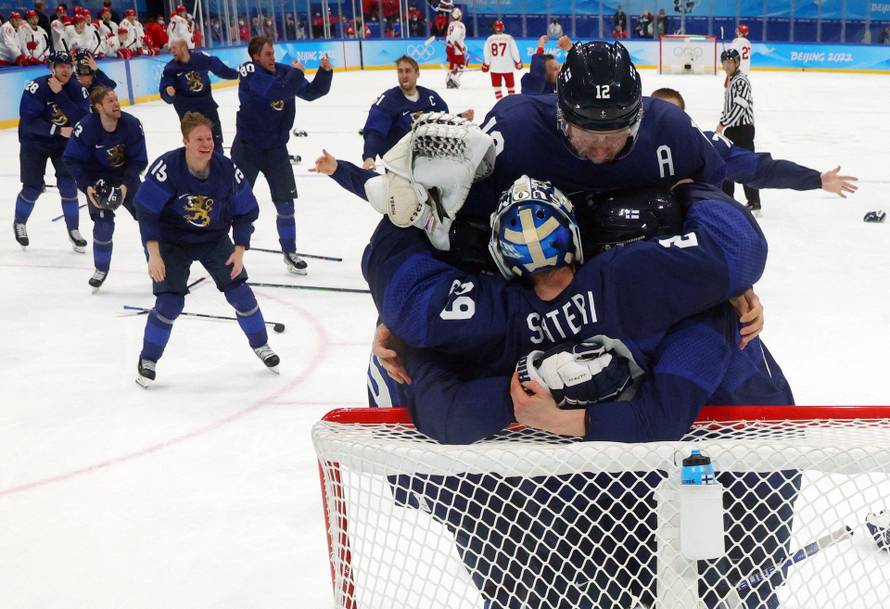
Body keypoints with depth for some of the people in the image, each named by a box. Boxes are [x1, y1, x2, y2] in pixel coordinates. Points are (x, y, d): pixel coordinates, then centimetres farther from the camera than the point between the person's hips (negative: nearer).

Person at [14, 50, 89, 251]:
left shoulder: (77, 89, -11)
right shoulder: (36, 87, -22)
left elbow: (81, 117, -24)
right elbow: (29, 121, -26)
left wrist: (60, 94, -30)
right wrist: (58, 130, -33)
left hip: (65, 143, 3)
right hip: (34, 142, -2)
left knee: (68, 185, -9)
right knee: (33, 188, 2)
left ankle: (73, 229, 6)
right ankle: (19, 223, 30)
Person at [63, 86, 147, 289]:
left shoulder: (132, 125, -22)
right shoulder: (85, 128, -27)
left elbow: (138, 160, -14)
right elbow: (72, 160, -16)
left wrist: (126, 186, -25)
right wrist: (86, 187, -26)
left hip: (126, 177, 2)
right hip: (98, 180, -2)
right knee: (103, 224, -12)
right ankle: (101, 269, 12)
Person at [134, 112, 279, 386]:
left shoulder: (227, 169, -17)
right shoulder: (166, 167, -26)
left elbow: (245, 211, -5)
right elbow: (145, 210, -19)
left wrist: (239, 250, -11)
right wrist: (153, 254, -24)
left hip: (214, 238, 3)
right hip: (172, 241, -2)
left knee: (239, 291, -1)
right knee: (170, 302, -11)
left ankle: (260, 345, 25)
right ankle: (148, 360, 11)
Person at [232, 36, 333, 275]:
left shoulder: (284, 70, 2)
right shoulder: (250, 72, -15)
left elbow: (312, 92, 3)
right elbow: (278, 92, -30)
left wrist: (325, 71, -12)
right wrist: (296, 73, -18)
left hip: (275, 148, 4)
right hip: (247, 147, -4)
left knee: (285, 202, 5)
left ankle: (290, 253, 18)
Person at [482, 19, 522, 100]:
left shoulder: (489, 39, -3)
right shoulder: (509, 38, -8)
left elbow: (487, 54, 0)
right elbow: (514, 51, -4)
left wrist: (486, 65, 13)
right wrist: (518, 62, 9)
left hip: (495, 67, 1)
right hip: (507, 67, -1)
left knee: (497, 86, 10)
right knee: (510, 85, 14)